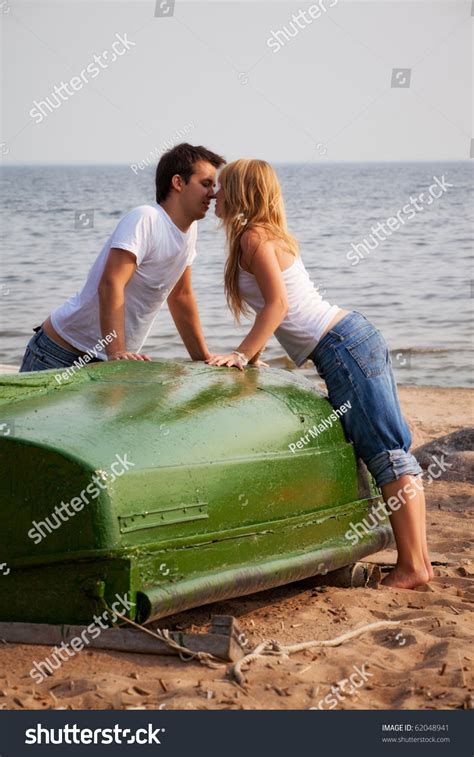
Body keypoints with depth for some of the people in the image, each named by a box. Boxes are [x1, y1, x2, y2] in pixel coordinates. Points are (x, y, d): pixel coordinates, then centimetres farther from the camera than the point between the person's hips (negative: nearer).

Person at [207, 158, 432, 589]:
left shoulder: (253, 236, -9)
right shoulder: (268, 234, 20)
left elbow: (278, 303, -18)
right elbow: (277, 307, 23)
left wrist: (243, 354, -18)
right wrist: (254, 353, 22)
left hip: (342, 346, -10)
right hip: (354, 336, 10)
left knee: (386, 455, -10)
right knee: (391, 450, 7)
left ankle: (413, 567, -9)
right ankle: (417, 558, 9)